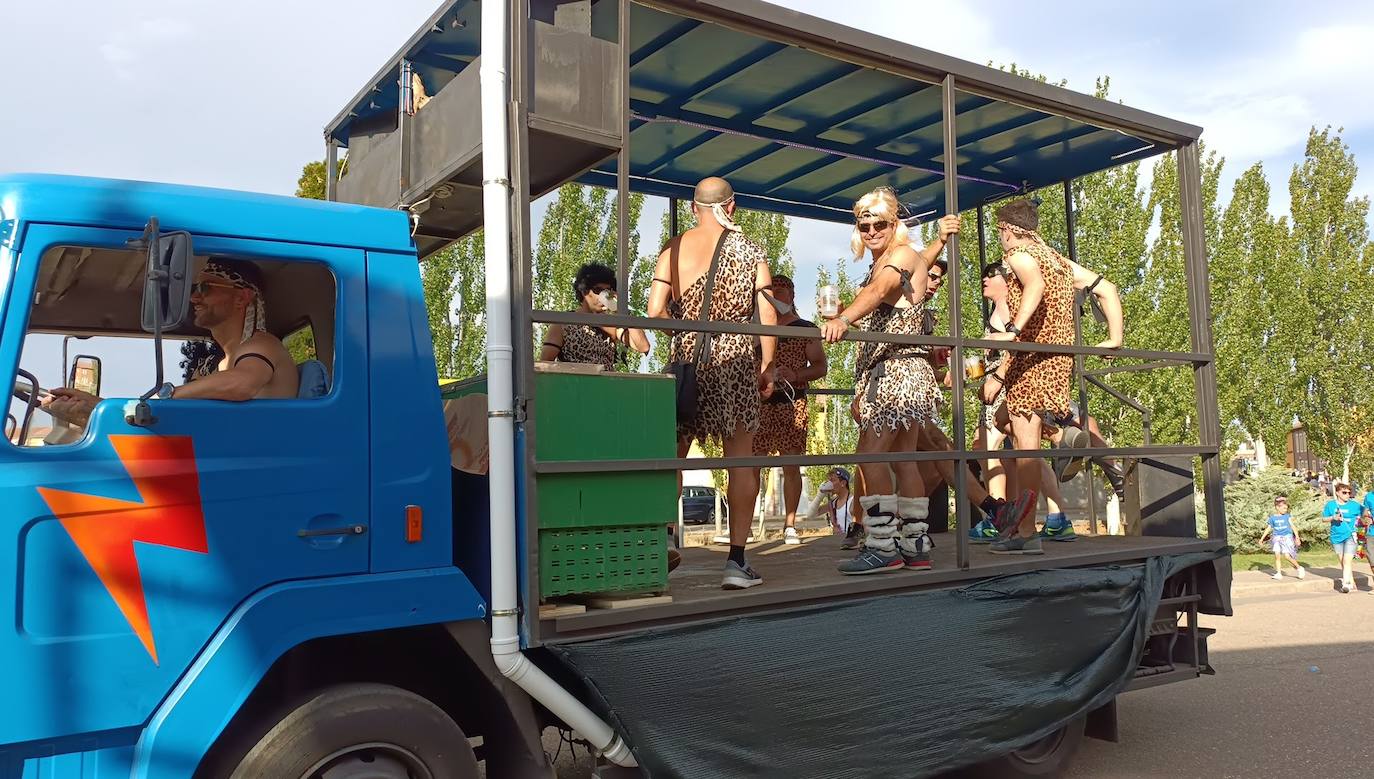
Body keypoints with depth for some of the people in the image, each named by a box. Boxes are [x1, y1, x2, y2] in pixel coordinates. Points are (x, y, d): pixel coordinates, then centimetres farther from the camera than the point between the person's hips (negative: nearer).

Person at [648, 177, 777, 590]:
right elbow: (768, 316, -2)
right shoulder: (750, 251, 4)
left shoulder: (673, 249, 5)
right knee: (740, 459, 3)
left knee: (672, 454, 13)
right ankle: (736, 560, 3)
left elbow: (655, 311, -3)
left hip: (685, 356, 1)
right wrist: (767, 365, 7)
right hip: (736, 358, -1)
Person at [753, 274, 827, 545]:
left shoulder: (806, 329, 9)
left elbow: (820, 366, 4)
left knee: (791, 464, -2)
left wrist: (795, 375, -15)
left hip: (792, 402, -2)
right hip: (760, 401, 2)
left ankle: (790, 525, 5)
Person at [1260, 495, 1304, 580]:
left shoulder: (1287, 516, 2)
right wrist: (1262, 538, 12)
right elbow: (1268, 528, 12)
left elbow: (1293, 526, 0)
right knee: (1277, 555, -8)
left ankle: (1299, 568, 9)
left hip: (1287, 537, -2)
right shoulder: (1272, 518, 5)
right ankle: (1278, 573, 0)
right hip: (1277, 538, 2)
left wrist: (1297, 537, -10)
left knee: (1287, 555, -13)